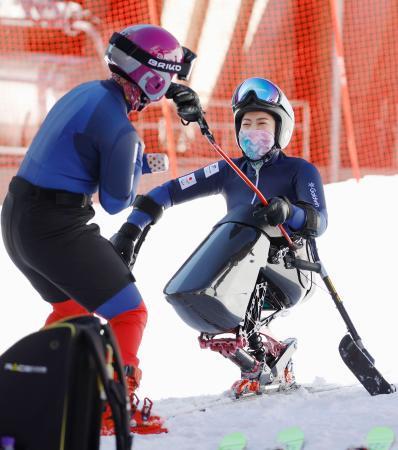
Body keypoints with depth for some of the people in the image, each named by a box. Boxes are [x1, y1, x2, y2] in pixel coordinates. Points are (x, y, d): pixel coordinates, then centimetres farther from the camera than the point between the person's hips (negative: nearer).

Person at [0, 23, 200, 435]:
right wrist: (139, 161, 7)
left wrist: (141, 163, 18)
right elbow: (116, 202, -9)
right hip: (58, 228, -9)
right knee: (129, 313, 1)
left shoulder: (85, 92, 9)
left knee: (72, 308, 29)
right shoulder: (120, 129, -18)